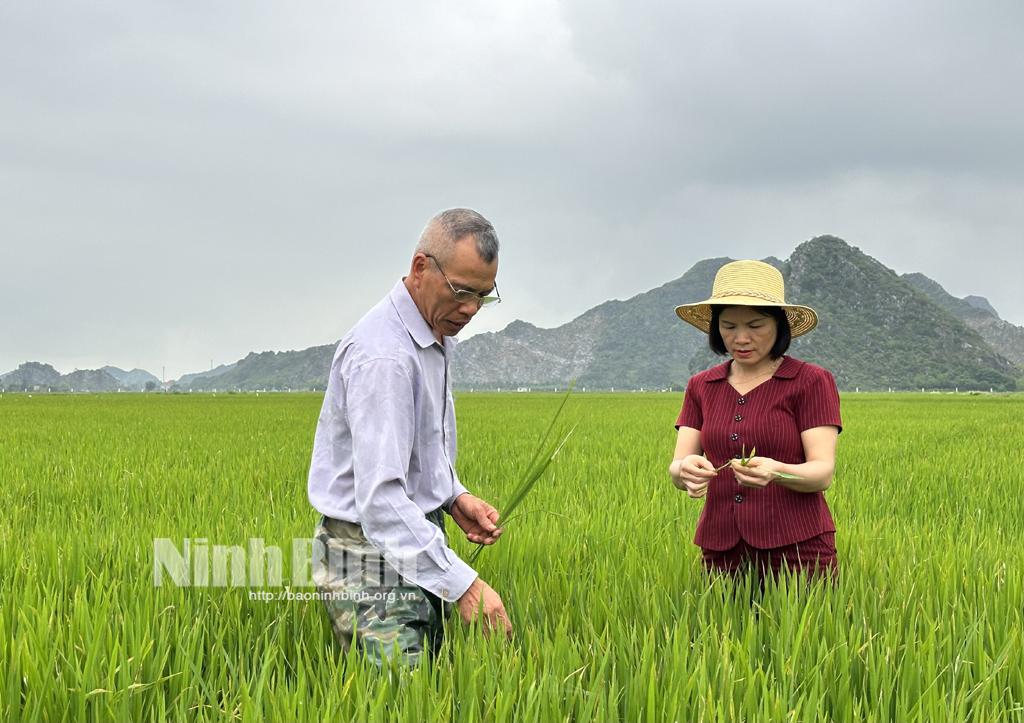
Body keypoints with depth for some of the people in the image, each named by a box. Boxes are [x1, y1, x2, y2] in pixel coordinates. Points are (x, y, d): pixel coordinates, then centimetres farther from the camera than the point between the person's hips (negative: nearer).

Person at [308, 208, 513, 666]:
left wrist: (454, 496, 5)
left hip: (413, 543, 10)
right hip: (372, 560, -10)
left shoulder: (438, 335, 10)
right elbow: (380, 495, -31)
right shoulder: (382, 355, -24)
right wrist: (461, 584, -35)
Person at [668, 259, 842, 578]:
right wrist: (686, 470, -22)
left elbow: (823, 473, -10)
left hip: (798, 551, -3)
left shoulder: (811, 381, -2)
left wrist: (775, 471, -31)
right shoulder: (701, 387, 10)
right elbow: (675, 468, 2)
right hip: (722, 555, 3)